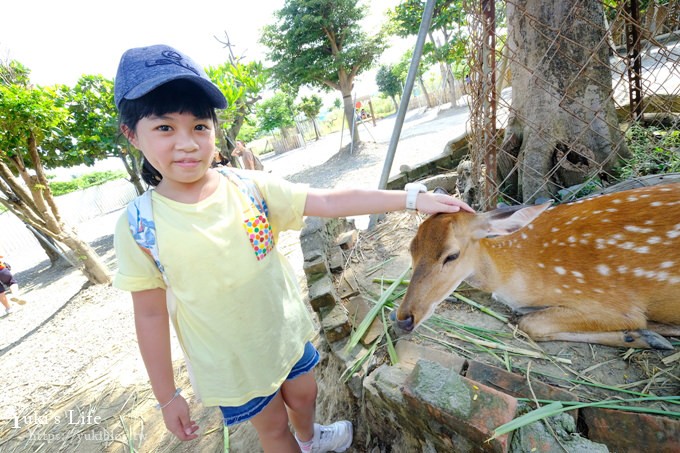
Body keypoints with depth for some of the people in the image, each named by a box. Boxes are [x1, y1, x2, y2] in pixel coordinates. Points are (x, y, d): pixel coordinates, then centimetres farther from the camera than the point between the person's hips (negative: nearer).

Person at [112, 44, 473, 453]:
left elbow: (329, 202, -18)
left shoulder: (248, 187, -14)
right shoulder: (139, 226, -16)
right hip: (231, 362, -2)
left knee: (304, 395, 26)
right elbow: (150, 314, -9)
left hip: (288, 333, 3)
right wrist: (167, 395, -2)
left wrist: (412, 198, -21)